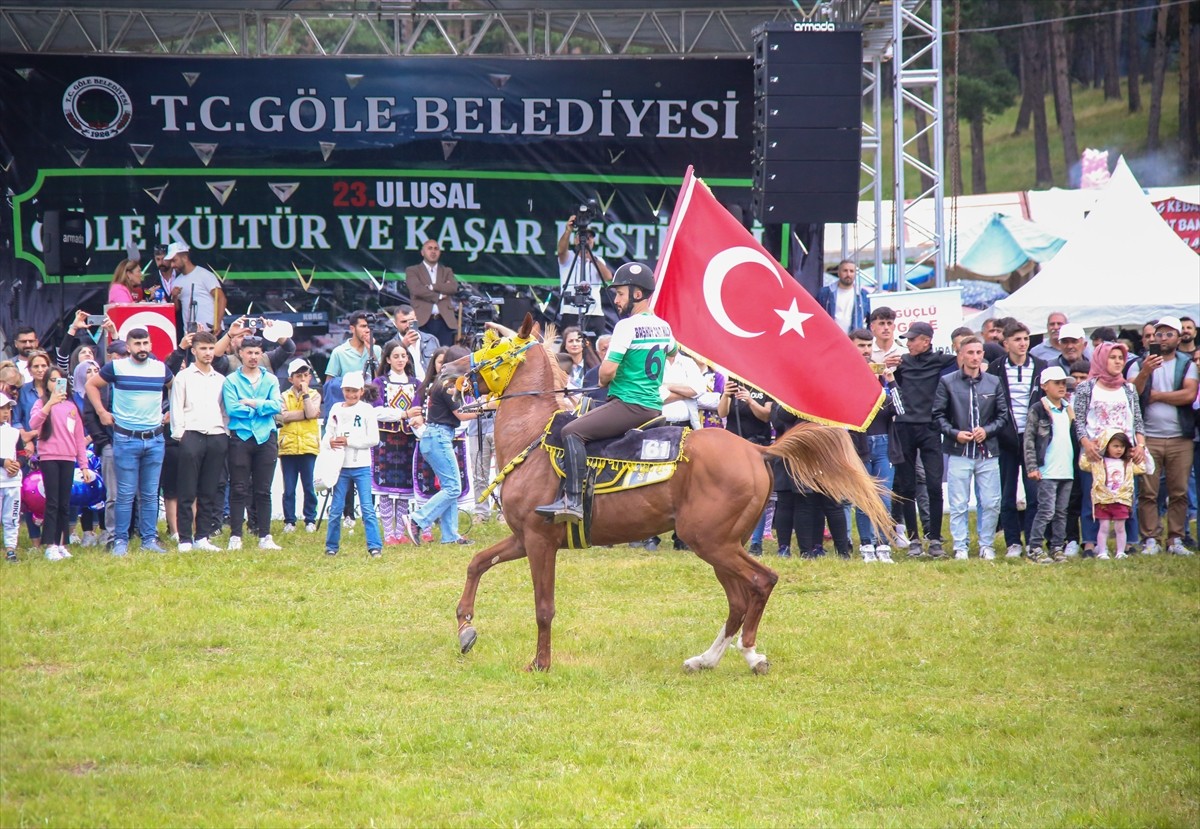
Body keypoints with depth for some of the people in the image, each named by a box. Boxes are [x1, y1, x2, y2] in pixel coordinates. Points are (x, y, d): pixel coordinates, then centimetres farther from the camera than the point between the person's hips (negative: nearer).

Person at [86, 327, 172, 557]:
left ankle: (149, 539, 11)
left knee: (150, 494, 6)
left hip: (155, 439, 3)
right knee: (126, 494, -2)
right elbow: (91, 385, 8)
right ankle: (120, 540, 3)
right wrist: (102, 412, 1)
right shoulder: (116, 368, -3)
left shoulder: (161, 368, 6)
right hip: (126, 439, -3)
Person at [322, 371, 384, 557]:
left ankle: (375, 546, -5)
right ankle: (331, 546, 16)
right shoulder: (336, 410, 7)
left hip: (361, 466, -3)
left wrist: (349, 441, -13)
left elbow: (374, 439, -7)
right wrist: (330, 442, -17)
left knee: (367, 508, -6)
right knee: (336, 509, 6)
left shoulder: (367, 410, -1)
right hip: (341, 466, 3)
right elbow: (328, 435, 6)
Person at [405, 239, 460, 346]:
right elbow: (416, 289, -7)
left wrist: (431, 287, -7)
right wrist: (439, 296, -4)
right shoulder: (412, 271, 11)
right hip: (423, 321, -3)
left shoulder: (447, 272, 21)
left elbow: (454, 288, 1)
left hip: (445, 321, 3)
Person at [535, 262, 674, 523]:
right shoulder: (664, 327, 12)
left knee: (572, 431, -17)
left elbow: (608, 370, -19)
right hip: (654, 407, 10)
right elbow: (672, 352, 35)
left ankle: (572, 500, -30)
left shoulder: (627, 326, -14)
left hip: (629, 404, -10)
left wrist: (603, 381, 3)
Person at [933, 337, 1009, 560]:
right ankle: (960, 547, 7)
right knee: (958, 505, -1)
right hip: (959, 452, -2)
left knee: (991, 503, 1)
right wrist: (954, 433, -11)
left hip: (988, 452, 2)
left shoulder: (993, 382, 9)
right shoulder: (947, 382, 2)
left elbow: (1003, 415, 10)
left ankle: (986, 545, 12)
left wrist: (987, 430, -6)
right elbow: (938, 415, 3)